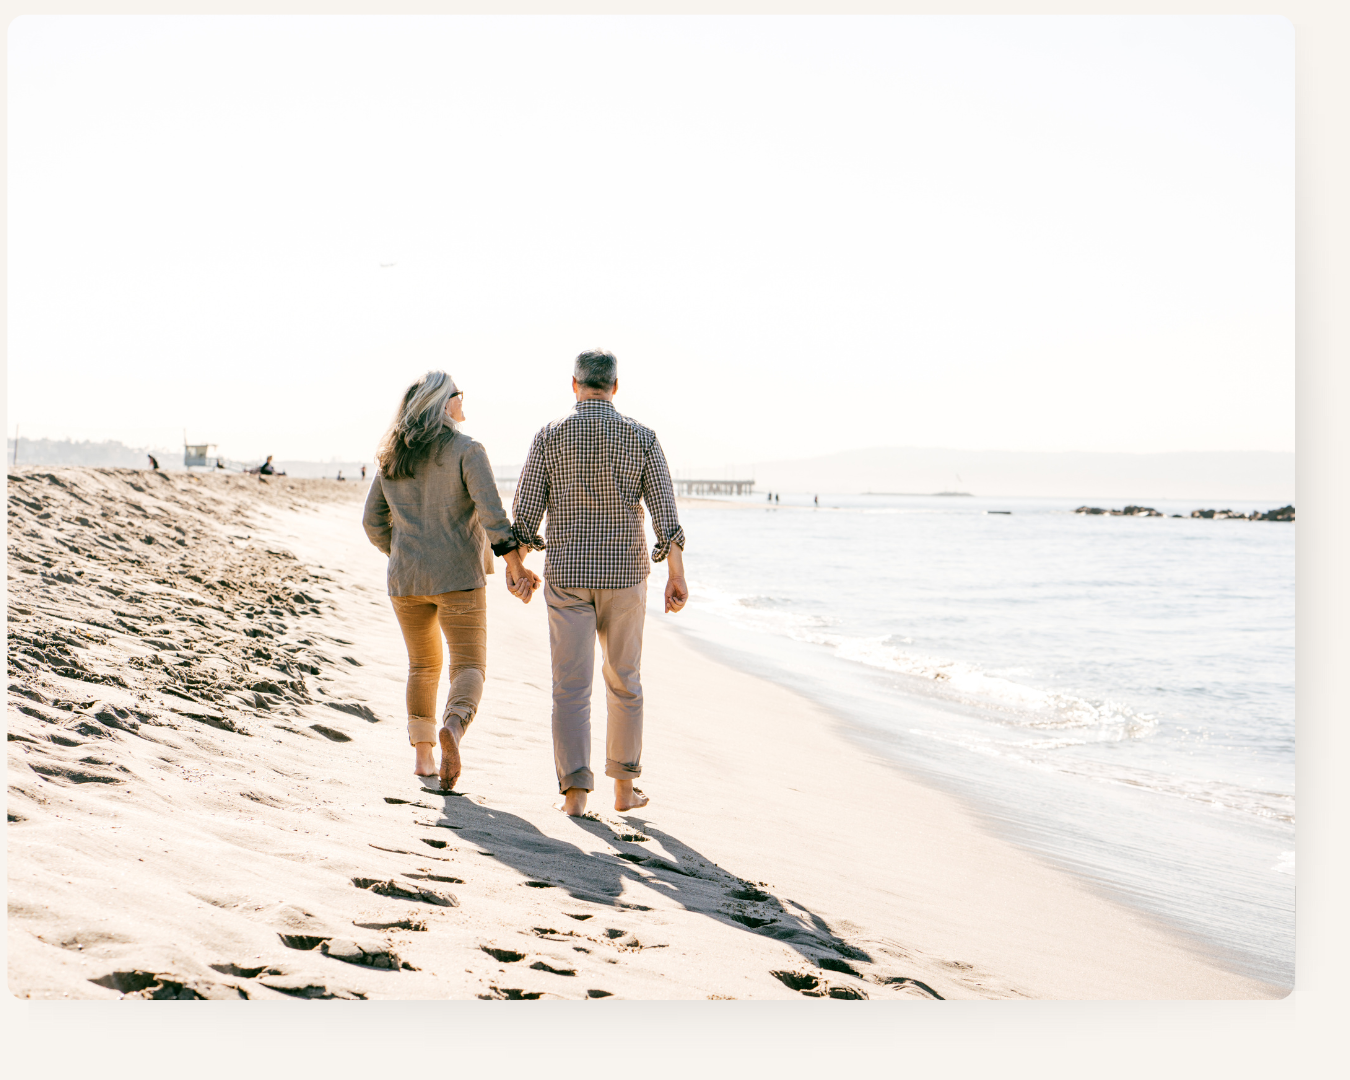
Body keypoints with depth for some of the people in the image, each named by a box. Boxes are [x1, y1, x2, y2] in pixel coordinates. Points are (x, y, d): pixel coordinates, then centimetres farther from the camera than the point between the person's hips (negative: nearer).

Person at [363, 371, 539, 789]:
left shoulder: (390, 456, 9)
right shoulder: (467, 451, -7)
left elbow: (373, 522, 12)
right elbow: (491, 512, -18)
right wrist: (514, 564, -18)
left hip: (405, 579, 5)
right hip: (457, 576, -5)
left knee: (423, 665, 20)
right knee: (469, 666, -1)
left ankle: (422, 755, 18)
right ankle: (453, 727, -30)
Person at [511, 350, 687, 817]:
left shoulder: (550, 436, -1)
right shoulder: (640, 436, 0)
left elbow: (524, 511, -3)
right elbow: (664, 509, -5)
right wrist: (676, 574, -2)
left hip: (566, 573, -1)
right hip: (624, 574, 1)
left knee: (571, 686, 1)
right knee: (623, 682, 14)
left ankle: (575, 790, -6)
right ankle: (624, 787, 20)